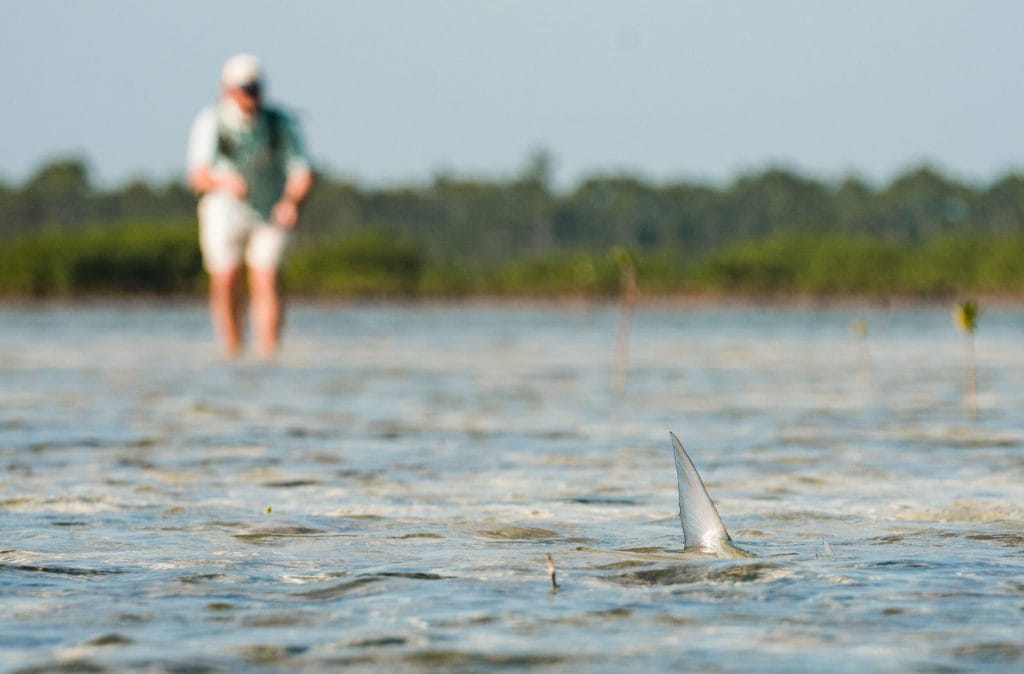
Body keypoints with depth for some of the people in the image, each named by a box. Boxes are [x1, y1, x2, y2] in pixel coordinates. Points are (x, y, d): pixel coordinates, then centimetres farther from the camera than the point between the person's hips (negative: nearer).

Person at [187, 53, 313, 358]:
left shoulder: (281, 124, -8)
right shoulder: (210, 122, -10)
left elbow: (302, 171, -7)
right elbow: (198, 175, -16)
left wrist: (292, 201, -28)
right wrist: (222, 182, -39)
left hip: (271, 215, 0)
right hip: (224, 211, 0)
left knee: (266, 280, -15)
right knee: (225, 283, -5)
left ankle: (268, 354, -20)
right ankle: (232, 353, 12)